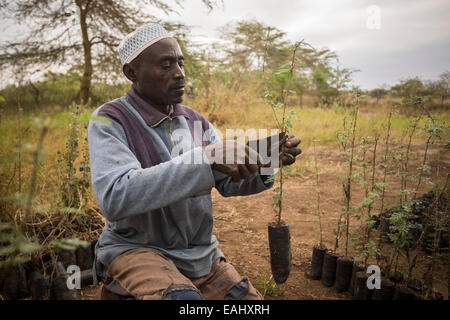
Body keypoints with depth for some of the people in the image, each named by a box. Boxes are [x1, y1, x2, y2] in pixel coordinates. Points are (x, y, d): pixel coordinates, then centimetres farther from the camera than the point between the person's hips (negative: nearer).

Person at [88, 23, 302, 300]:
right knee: (183, 298, -33)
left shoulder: (196, 121, 5)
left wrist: (265, 161, -17)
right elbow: (114, 197, -29)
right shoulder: (109, 121, -13)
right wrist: (205, 159, -35)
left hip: (200, 254, 6)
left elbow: (229, 183, 5)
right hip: (135, 249, -5)